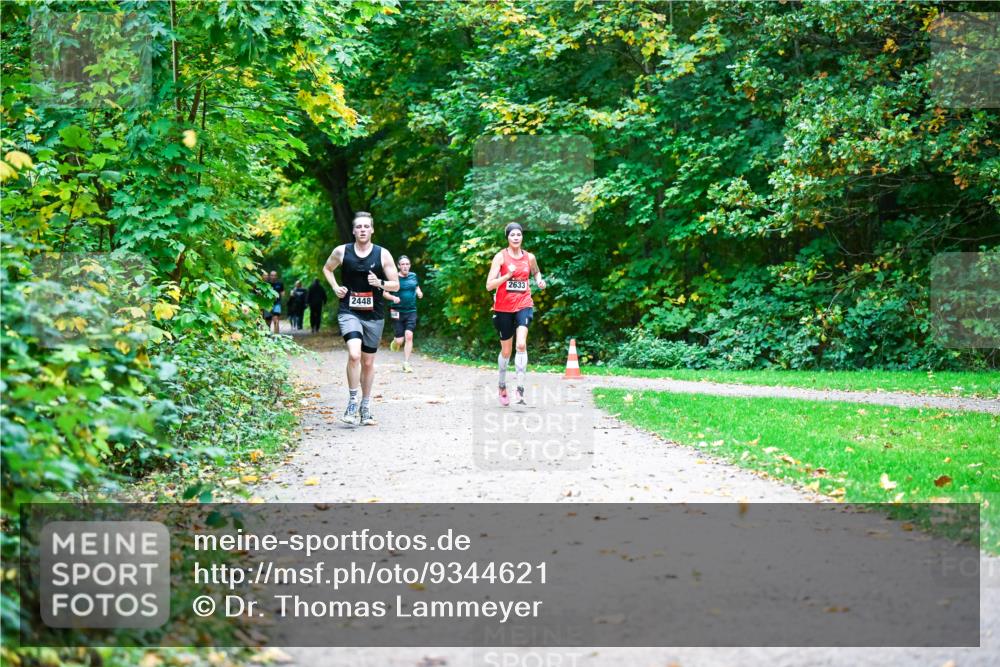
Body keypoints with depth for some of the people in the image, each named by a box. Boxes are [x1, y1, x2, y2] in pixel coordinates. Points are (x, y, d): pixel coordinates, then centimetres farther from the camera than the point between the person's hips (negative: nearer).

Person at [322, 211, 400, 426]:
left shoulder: (383, 254, -2)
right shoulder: (342, 252, -1)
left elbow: (396, 285, 2)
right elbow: (327, 268, 19)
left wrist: (380, 283, -17)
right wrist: (335, 287, 3)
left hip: (374, 315, 2)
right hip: (349, 312, -2)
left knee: (368, 362, 11)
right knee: (354, 354, -24)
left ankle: (366, 406, 27)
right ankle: (352, 402, -11)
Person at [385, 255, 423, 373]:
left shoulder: (413, 276, 5)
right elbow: (385, 293, -1)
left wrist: (419, 293, 1)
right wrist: (393, 297, -20)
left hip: (411, 311, 2)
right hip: (398, 312, -2)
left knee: (409, 336, -14)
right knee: (400, 340, -3)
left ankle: (406, 363, -6)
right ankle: (395, 341, 37)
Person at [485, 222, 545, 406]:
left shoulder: (529, 257, 4)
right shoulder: (500, 257, -5)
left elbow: (536, 272, 28)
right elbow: (489, 285, -11)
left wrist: (539, 280, 6)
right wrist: (508, 275, -22)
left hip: (524, 305, 1)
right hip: (504, 308, -1)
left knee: (521, 344, -22)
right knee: (506, 351, 10)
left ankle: (520, 389, -22)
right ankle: (502, 386, 34)